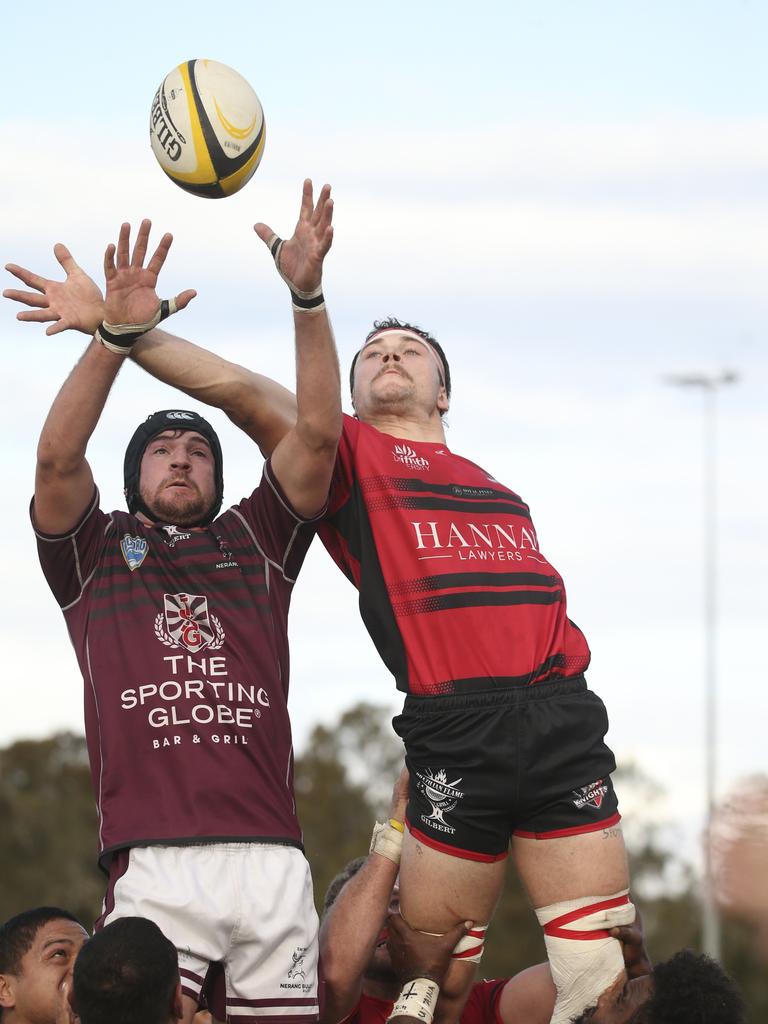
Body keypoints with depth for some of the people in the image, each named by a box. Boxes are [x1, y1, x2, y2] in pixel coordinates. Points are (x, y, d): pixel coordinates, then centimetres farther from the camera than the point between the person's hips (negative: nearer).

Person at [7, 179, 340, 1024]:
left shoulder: (254, 542, 23)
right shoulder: (97, 551, 19)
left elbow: (318, 434, 12)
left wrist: (307, 297, 2)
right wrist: (116, 336, -10)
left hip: (270, 857, 2)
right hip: (153, 860, -2)